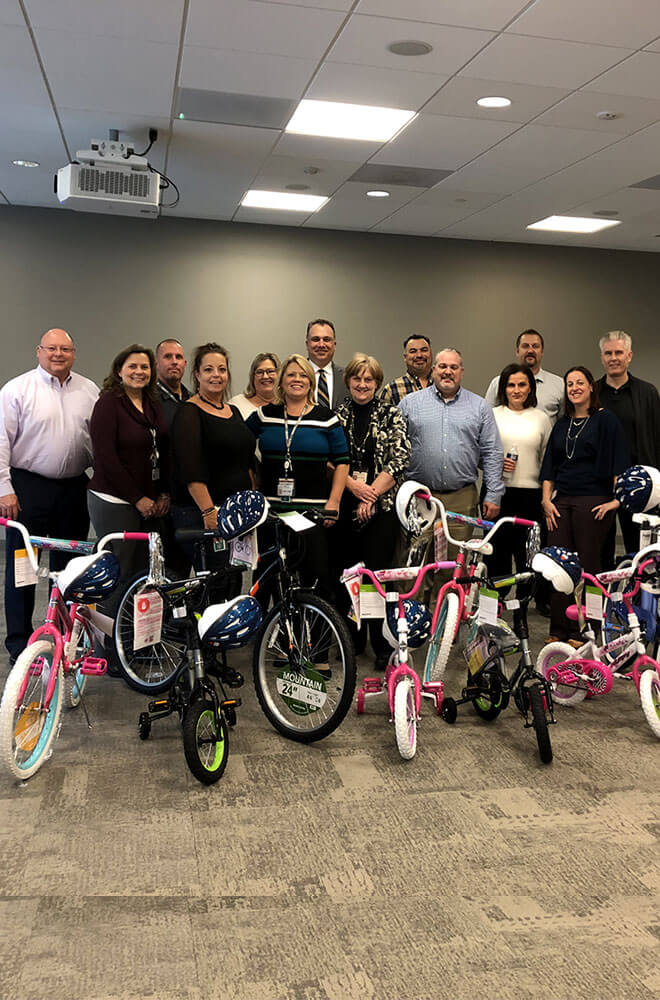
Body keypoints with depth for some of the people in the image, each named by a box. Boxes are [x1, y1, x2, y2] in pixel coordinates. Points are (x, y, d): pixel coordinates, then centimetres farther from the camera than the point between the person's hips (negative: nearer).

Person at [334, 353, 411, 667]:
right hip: (343, 506, 2)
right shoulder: (336, 415, 8)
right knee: (343, 573, 6)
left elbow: (399, 459, -4)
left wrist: (372, 493, -12)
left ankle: (383, 648, 5)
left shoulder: (391, 415, 4)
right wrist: (354, 485, -13)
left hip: (381, 507, -2)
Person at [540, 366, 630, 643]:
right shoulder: (562, 424, 17)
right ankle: (558, 629, 11)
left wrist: (617, 498, -15)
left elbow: (620, 463, -6)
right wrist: (546, 499, 6)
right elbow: (549, 465, 17)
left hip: (593, 502, -5)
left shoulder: (606, 420, 0)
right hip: (561, 502, 5)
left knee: (588, 564, -2)